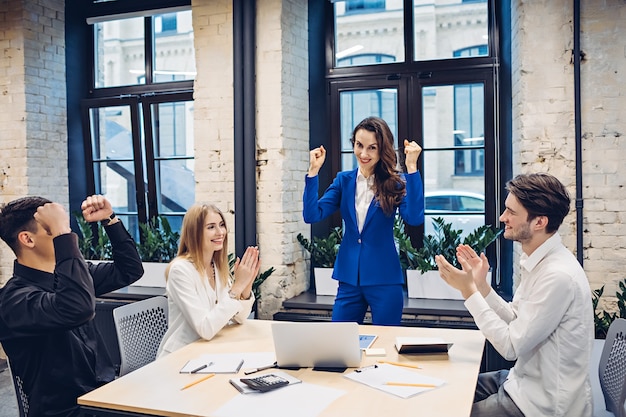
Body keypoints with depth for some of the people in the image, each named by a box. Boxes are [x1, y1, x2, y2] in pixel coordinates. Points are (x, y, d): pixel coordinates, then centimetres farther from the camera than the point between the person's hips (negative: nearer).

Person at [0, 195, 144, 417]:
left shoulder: (65, 275, 8)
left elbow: (130, 270, 15)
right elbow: (78, 310, -36)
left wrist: (110, 219, 5)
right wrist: (62, 233, -32)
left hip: (105, 392, 7)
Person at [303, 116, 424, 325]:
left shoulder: (395, 183, -5)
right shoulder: (343, 180, 4)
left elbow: (414, 218, -23)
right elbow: (312, 215, -6)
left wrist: (411, 167, -26)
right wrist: (313, 171, -13)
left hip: (385, 279, -3)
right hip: (349, 278, 3)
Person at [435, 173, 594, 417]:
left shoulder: (558, 276, -28)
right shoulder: (538, 261, 2)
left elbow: (511, 347, -23)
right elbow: (515, 321, 7)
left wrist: (468, 290, -21)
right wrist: (481, 283, -3)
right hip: (526, 380, 8)